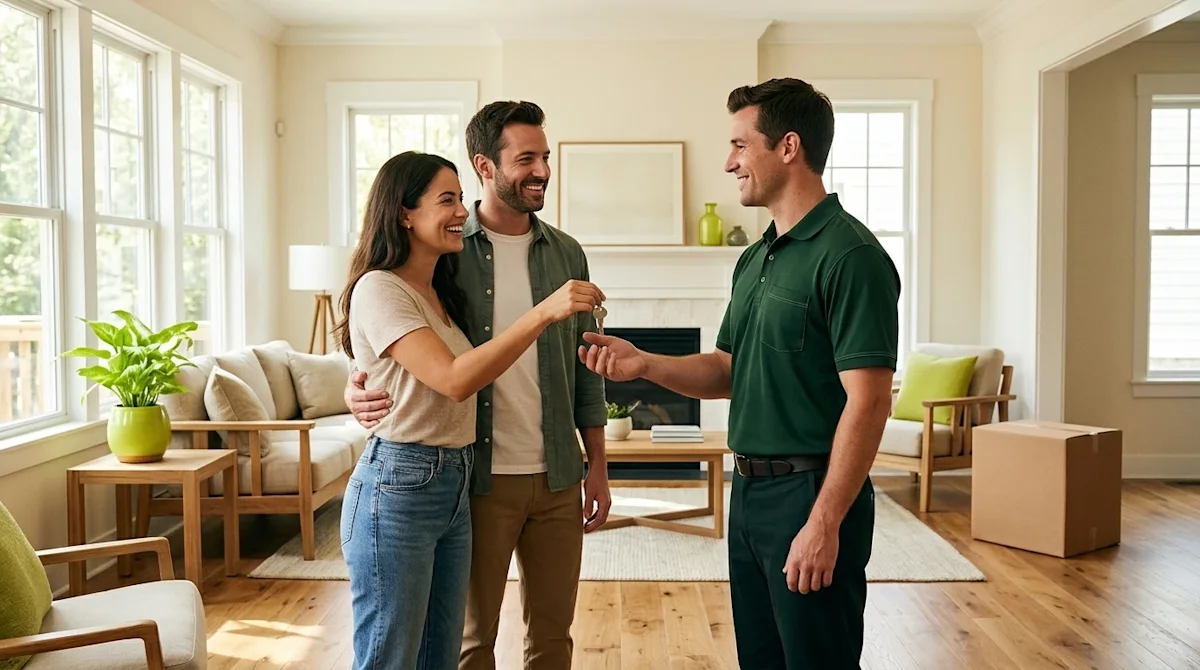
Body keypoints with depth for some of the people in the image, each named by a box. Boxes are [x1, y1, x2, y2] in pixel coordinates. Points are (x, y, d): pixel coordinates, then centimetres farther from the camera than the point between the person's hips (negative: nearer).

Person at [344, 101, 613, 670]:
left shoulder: (566, 254, 5)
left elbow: (585, 368, 10)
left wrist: (598, 465, 8)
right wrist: (356, 391, -21)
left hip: (558, 479, 3)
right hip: (478, 479, -3)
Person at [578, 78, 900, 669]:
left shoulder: (849, 255, -16)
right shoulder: (754, 259, 12)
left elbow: (867, 401, -21)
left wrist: (825, 523, -23)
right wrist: (644, 364, -1)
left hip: (811, 494, -8)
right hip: (749, 490, 9)